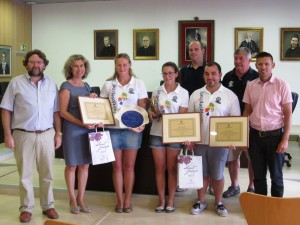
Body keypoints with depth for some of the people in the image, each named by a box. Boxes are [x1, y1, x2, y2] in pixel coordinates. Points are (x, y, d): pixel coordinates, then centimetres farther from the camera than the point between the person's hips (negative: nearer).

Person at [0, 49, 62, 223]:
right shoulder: (16, 83, 0)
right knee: (25, 174, 6)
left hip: (47, 135, 2)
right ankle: (26, 208, 19)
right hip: (23, 135, -2)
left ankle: (48, 205, 23)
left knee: (47, 173, 10)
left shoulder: (51, 83, 8)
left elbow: (56, 111, 9)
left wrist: (58, 133, 4)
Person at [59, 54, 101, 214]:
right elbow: (63, 112, -13)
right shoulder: (66, 86, -5)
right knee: (72, 165, 4)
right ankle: (72, 200, 17)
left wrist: (93, 99, 1)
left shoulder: (86, 86, 13)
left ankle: (81, 199, 20)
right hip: (72, 131, -5)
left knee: (85, 165, 8)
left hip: (87, 130, 6)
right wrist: (81, 123, -23)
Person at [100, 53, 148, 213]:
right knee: (117, 166, 6)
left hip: (132, 129, -1)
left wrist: (142, 123, -14)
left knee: (129, 166, 6)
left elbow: (143, 107, 2)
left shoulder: (138, 83, 3)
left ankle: (127, 200, 17)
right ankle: (119, 200, 17)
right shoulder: (108, 84, 6)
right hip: (113, 129, 1)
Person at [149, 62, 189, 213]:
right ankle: (161, 200, 15)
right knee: (159, 168, 6)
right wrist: (152, 114, -12)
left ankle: (171, 200, 15)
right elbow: (152, 112, 11)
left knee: (172, 168, 5)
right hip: (157, 134, 3)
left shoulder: (183, 92, -1)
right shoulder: (157, 91, 8)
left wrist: (164, 114, -20)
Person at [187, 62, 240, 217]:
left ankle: (218, 203, 27)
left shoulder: (230, 95, -3)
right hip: (199, 141, 2)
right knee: (201, 173, 13)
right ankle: (201, 201, 28)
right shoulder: (196, 94, 4)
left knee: (217, 174, 9)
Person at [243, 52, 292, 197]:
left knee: (276, 175, 8)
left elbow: (288, 114, -5)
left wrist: (285, 139, -11)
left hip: (275, 135, -3)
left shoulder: (281, 85, -6)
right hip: (255, 136, 3)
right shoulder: (250, 86, 4)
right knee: (258, 175, 13)